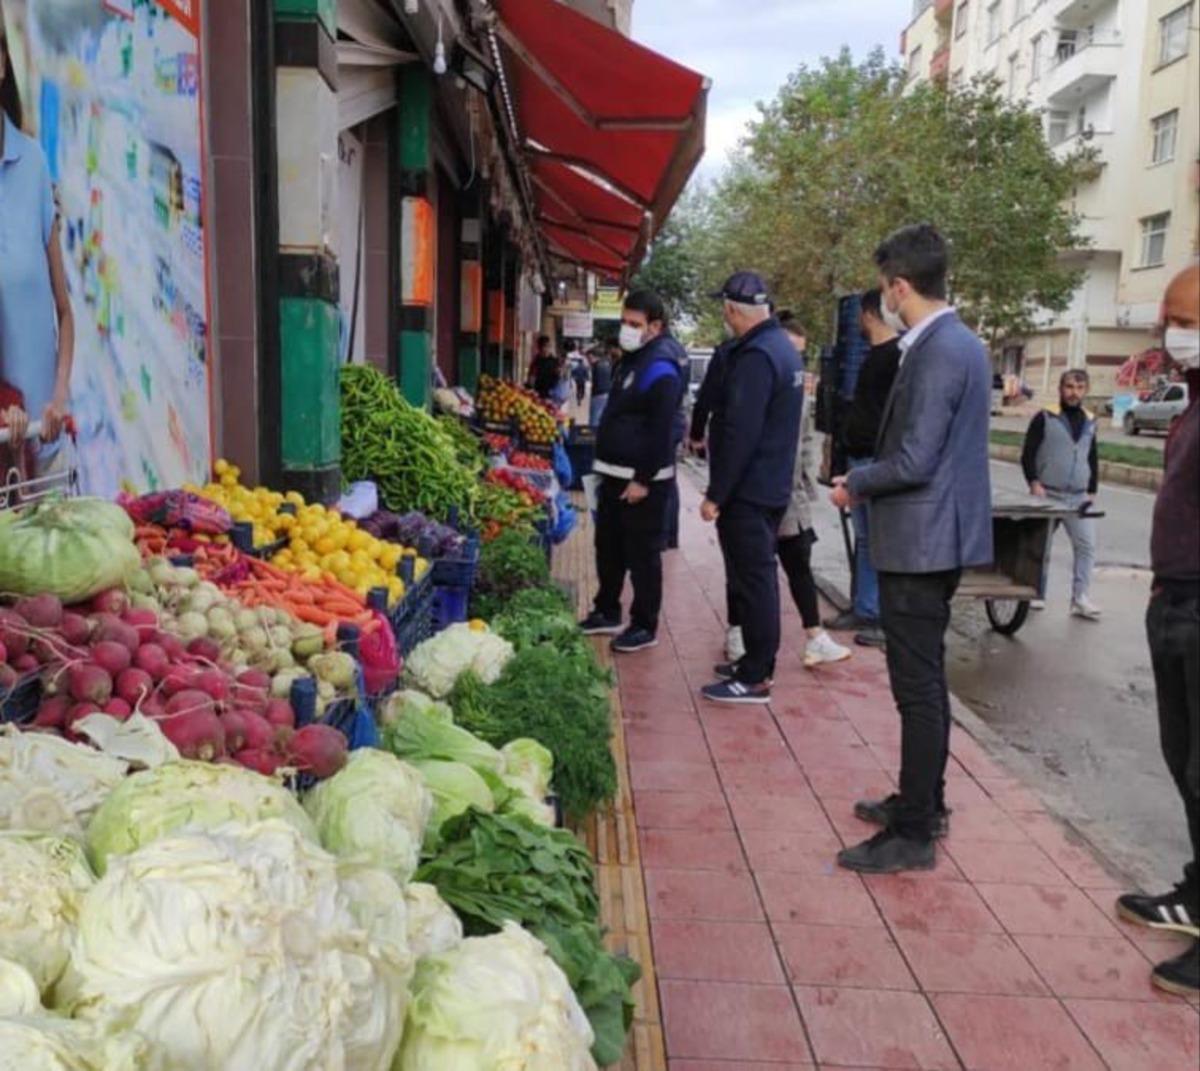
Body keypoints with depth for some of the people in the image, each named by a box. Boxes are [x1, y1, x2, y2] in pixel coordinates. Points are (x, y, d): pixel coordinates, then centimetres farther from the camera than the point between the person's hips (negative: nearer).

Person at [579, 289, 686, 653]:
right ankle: (607, 612, 31)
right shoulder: (633, 358, 13)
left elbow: (661, 431, -22)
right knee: (608, 546, 17)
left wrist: (643, 479, -22)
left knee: (642, 553, 0)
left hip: (642, 478, -10)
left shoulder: (660, 368, -18)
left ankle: (645, 626, 11)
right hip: (615, 473, 10)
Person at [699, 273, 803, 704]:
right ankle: (758, 663, 27)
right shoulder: (783, 346, 13)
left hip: (747, 491, -10)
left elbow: (740, 434, -24)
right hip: (773, 486, 10)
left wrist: (715, 494, -19)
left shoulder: (754, 357, -19)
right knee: (761, 577, 17)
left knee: (751, 580, -4)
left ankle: (755, 678, 3)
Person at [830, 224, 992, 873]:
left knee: (919, 689, -3)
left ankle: (914, 835, 8)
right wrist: (867, 479, 13)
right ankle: (923, 802, 33)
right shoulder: (961, 344, 13)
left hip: (920, 543, -10)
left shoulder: (937, 352, -19)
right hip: (939, 536, 10)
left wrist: (855, 485, -7)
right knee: (925, 683, 19)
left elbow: (914, 461, -23)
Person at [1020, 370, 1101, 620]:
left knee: (1087, 546, -4)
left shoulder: (1090, 422, 12)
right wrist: (1034, 484, -16)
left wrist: (1092, 493, 11)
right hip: (1047, 495, -4)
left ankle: (1080, 598, -1)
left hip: (1079, 498, 4)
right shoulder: (1045, 418, -3)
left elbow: (1093, 460, 18)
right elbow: (1027, 454, -5)